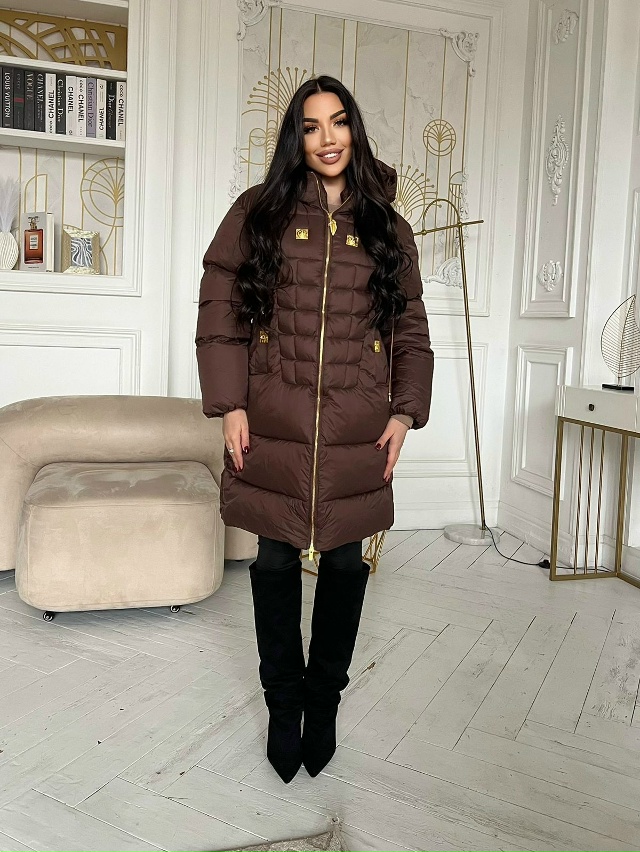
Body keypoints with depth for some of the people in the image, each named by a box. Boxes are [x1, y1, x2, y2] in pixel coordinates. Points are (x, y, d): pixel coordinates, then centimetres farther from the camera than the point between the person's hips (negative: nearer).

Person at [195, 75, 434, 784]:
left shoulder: (387, 227, 10)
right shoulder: (258, 212, 5)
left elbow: (411, 331, 11)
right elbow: (219, 310, 1)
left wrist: (405, 412, 1)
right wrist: (229, 404, -7)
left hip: (357, 432, 2)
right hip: (273, 426, -1)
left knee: (345, 562, 8)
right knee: (276, 563, 7)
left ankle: (324, 700, 29)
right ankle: (283, 704, 28)